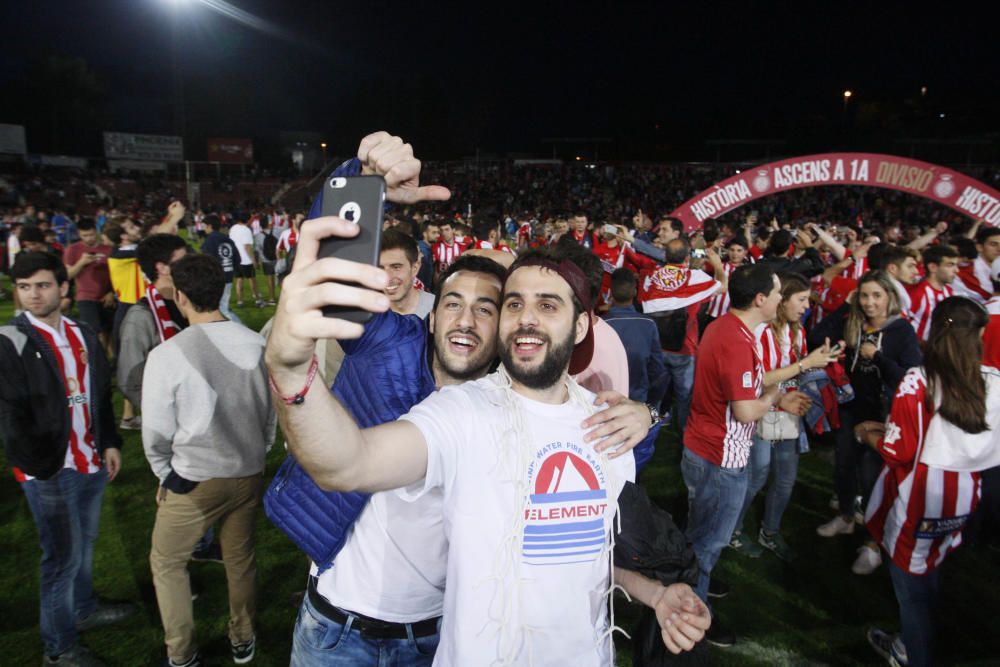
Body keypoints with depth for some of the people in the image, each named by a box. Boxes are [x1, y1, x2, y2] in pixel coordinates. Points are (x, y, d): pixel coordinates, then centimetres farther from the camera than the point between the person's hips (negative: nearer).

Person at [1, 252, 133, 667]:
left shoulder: (82, 334, 7)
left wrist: (110, 443, 10)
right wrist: (38, 466, -15)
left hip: (90, 462, 6)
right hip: (49, 471, -5)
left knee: (85, 544, 21)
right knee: (64, 556, 4)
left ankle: (83, 609, 43)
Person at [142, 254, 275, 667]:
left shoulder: (167, 355, -19)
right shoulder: (255, 344, -11)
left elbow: (157, 431, -9)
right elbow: (271, 413, 0)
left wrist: (167, 476, 9)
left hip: (194, 479, -3)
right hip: (249, 474, 3)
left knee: (166, 562, 21)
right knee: (241, 559, 21)